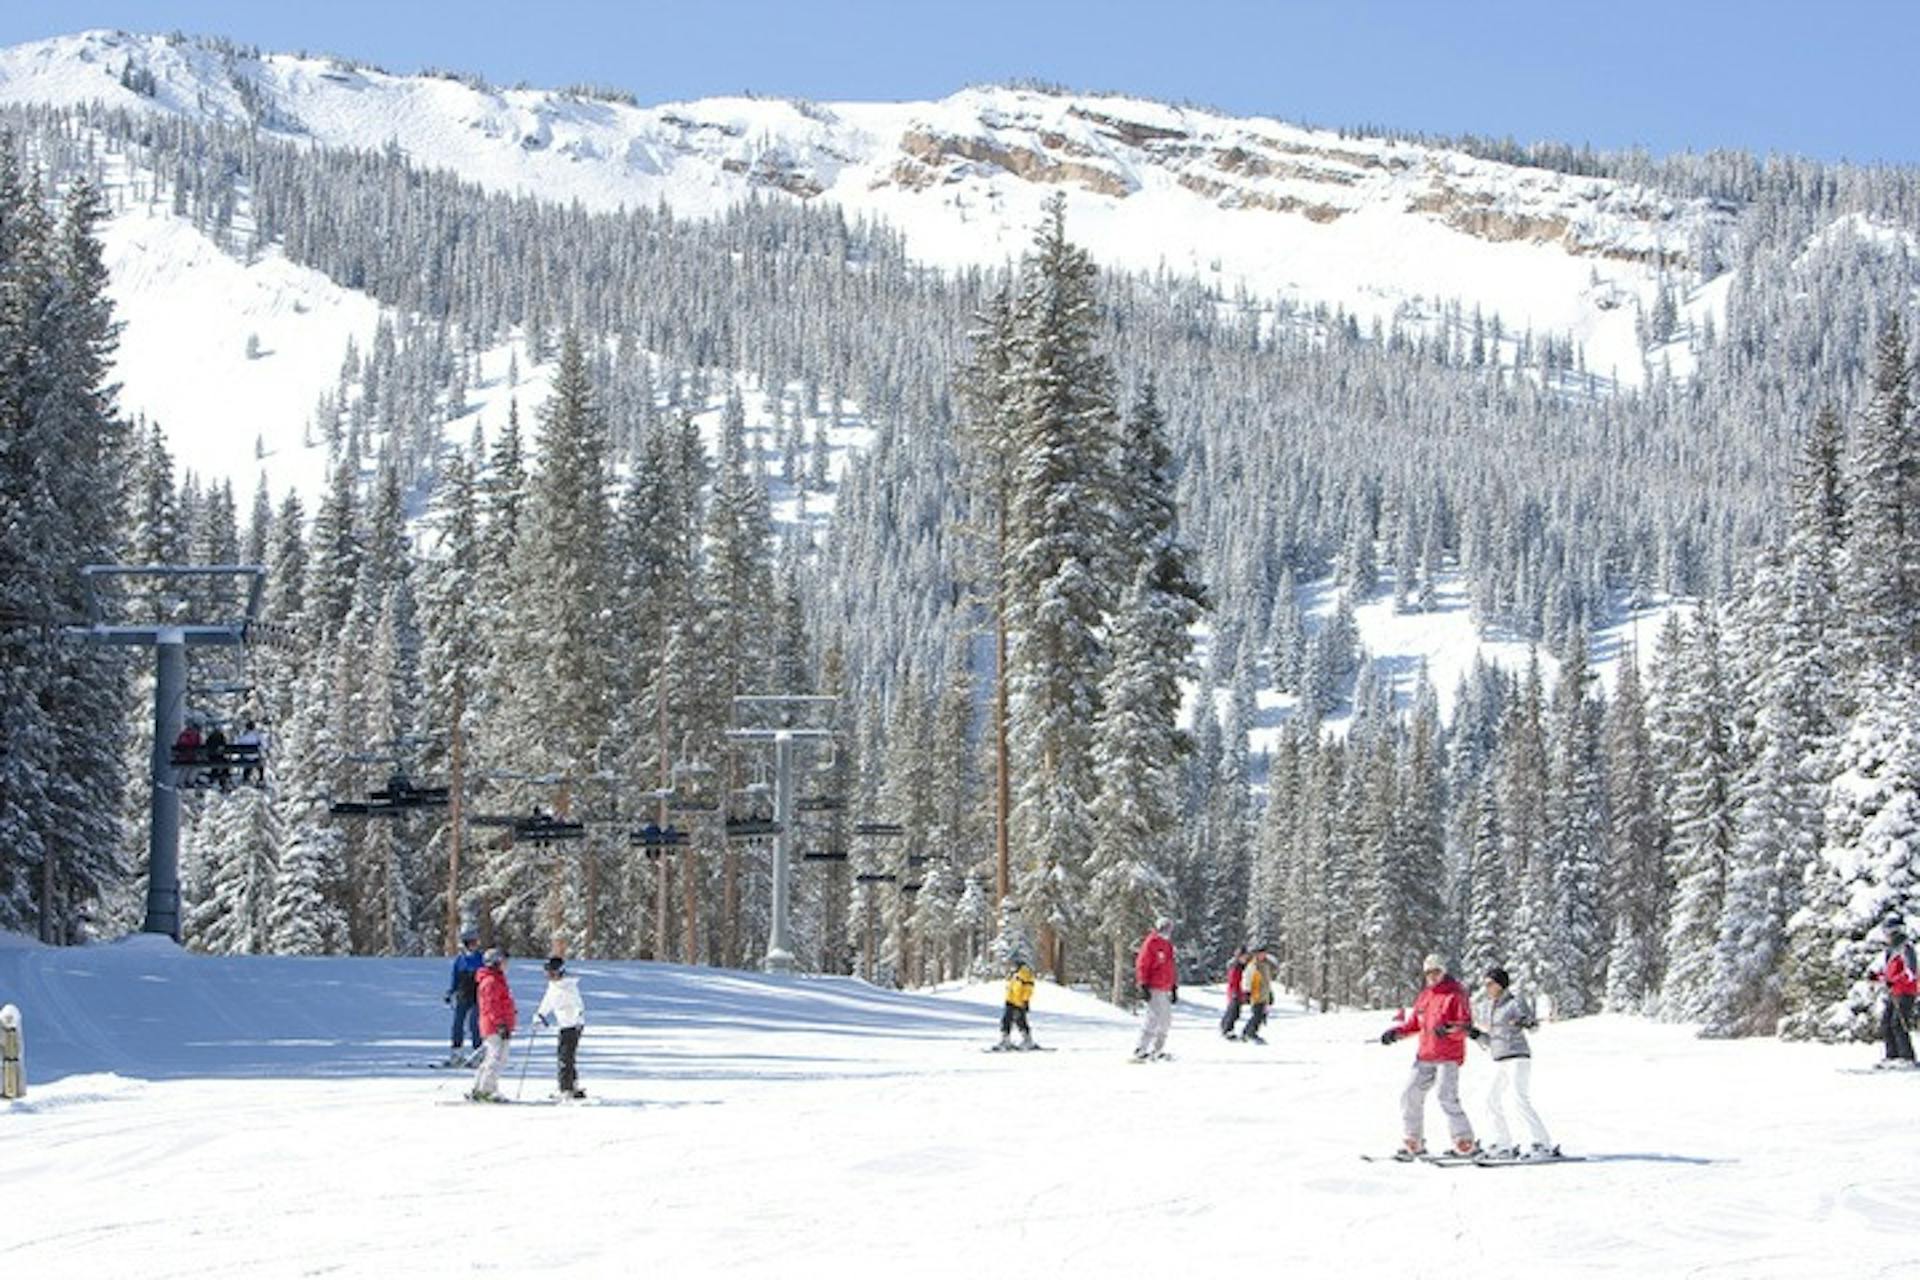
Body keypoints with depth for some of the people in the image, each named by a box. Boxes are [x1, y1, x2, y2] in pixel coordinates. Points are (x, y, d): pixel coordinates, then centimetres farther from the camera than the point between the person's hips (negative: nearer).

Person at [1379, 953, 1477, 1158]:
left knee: (1447, 1098, -17)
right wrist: (1396, 1032, 11)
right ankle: (1414, 1143, 14)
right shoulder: (1424, 996, 15)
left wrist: (1448, 1030, -31)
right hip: (1425, 1057, 7)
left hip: (1448, 1056, -7)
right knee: (1411, 1095, 4)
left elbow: (1466, 1025, -13)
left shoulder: (1455, 994, -5)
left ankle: (1465, 1142, -12)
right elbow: (1414, 1022, 25)